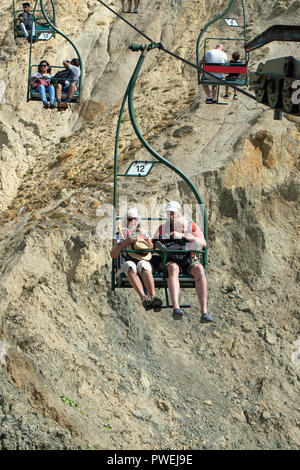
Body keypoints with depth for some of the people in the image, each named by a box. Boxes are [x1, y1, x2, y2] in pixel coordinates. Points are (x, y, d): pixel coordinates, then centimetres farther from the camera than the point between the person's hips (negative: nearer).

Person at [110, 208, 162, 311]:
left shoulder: (143, 233, 27)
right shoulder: (120, 234, 22)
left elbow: (152, 248, 14)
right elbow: (113, 255, 9)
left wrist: (145, 238, -2)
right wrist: (125, 242, -4)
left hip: (143, 260, 1)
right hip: (126, 262, -1)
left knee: (143, 265, -37)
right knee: (131, 267, -38)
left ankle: (153, 296, -58)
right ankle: (143, 297, -58)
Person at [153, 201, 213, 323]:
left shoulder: (191, 226, 15)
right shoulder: (162, 228, 21)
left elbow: (203, 243, -1)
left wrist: (182, 236, -12)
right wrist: (157, 245, -8)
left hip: (189, 259, 0)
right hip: (171, 260, 0)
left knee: (199, 270, -34)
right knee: (173, 269, -37)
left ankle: (204, 312, -40)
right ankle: (176, 308, -55)